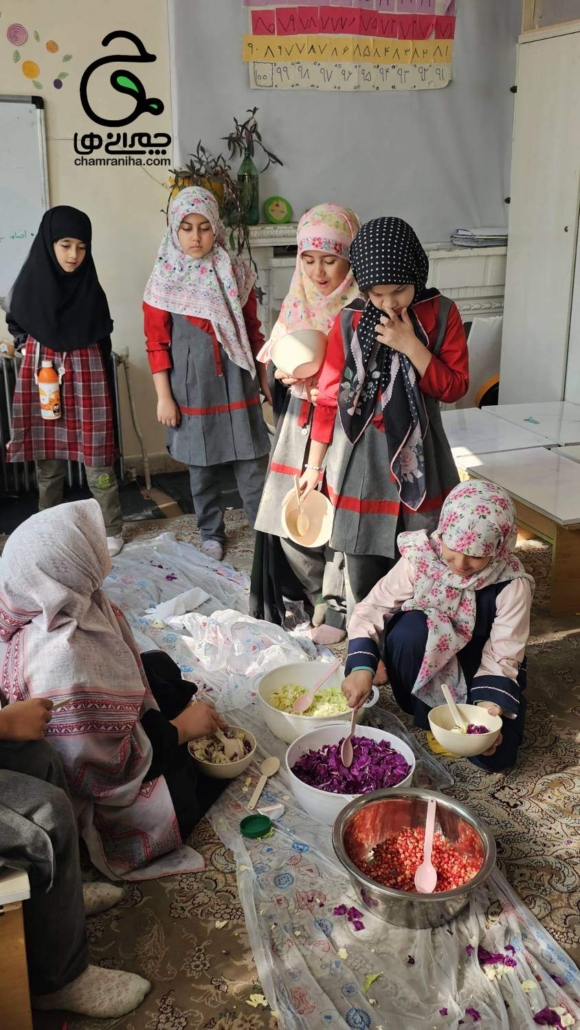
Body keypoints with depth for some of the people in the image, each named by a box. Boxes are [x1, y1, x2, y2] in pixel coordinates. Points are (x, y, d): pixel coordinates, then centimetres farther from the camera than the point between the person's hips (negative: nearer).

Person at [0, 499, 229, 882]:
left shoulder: (43, 608, -16)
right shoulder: (63, 658, -42)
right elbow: (106, 770, -32)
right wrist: (179, 729, -21)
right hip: (82, 794, -9)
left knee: (160, 666, 20)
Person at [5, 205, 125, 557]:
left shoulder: (92, 289, -2)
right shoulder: (28, 286, -3)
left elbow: (102, 341, 6)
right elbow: (18, 333, 8)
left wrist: (96, 377, 7)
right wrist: (41, 360, 4)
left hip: (86, 376, 0)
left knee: (97, 456, -1)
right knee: (48, 457, 8)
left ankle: (112, 529, 11)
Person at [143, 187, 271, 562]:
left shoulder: (236, 272, 3)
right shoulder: (165, 280, -4)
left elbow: (253, 329, 10)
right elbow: (157, 342, -3)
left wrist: (263, 376, 11)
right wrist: (164, 396, -7)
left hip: (237, 382, 1)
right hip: (192, 386, -1)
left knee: (252, 461, 0)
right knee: (202, 464, 10)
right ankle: (212, 532, 25)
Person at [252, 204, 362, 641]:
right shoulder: (296, 306, 9)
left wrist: (318, 379, -22)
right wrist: (285, 374, -4)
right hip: (298, 429, 6)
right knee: (289, 526, 8)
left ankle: (338, 609, 20)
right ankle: (322, 597, 30)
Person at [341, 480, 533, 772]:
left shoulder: (512, 585, -23)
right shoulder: (420, 559, -22)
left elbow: (503, 657, -19)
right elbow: (371, 610, -19)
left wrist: (489, 709, -34)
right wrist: (362, 668, -34)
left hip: (478, 671, 0)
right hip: (427, 666, 1)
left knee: (495, 756, -19)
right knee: (410, 628, -34)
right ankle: (425, 711, -8)